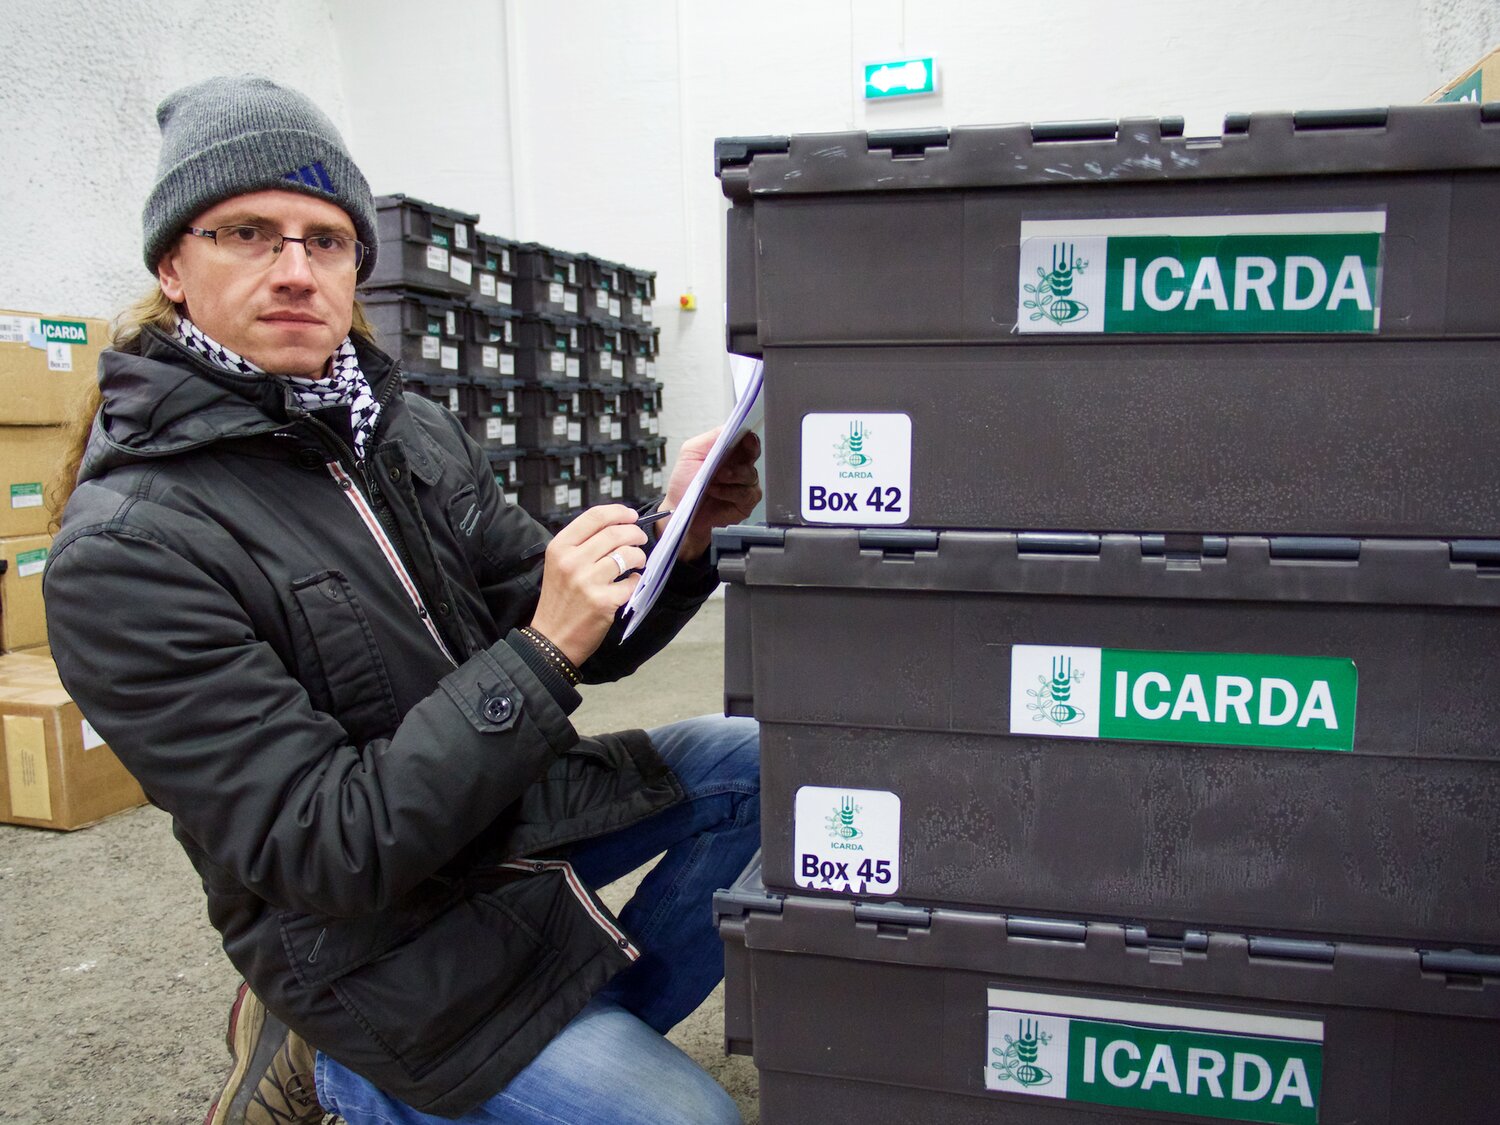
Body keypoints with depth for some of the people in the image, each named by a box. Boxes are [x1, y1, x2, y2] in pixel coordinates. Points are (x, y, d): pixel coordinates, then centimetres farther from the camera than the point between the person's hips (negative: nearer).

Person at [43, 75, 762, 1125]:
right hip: (393, 943, -6)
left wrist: (683, 540, -17)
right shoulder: (124, 554, -21)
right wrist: (543, 655, -31)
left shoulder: (412, 430, 0)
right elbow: (324, 856, -25)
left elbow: (583, 644, 3)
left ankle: (606, 1019, 13)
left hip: (526, 811, 7)